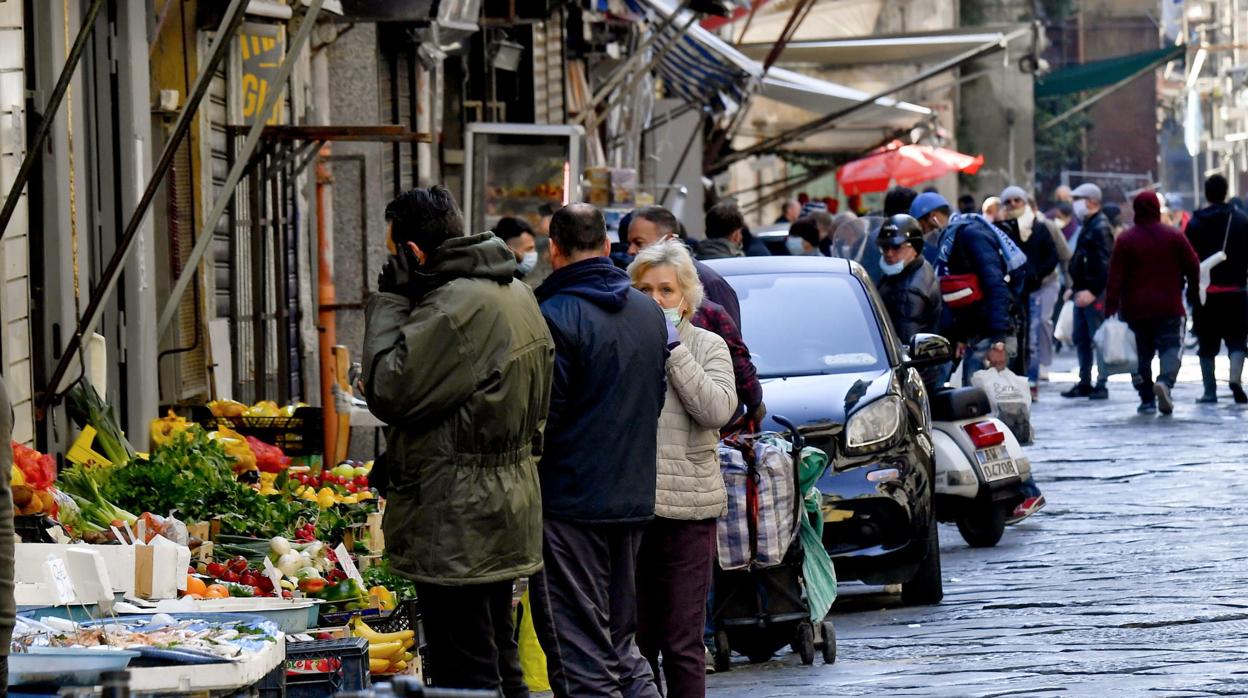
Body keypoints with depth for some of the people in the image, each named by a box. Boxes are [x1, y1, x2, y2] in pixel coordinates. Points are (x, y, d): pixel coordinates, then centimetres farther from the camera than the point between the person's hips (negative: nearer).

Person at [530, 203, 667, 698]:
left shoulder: (556, 317, -15)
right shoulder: (648, 312, 9)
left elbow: (540, 416, -15)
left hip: (570, 502, -7)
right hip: (634, 498, 7)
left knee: (580, 656, -4)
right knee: (620, 642, 16)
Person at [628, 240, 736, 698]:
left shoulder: (707, 347, 6)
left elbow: (717, 410, -12)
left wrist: (673, 349, -10)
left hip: (687, 510, -2)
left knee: (682, 645, -1)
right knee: (634, 641, 7)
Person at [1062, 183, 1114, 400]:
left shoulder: (1100, 228, -13)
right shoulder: (1087, 226, 17)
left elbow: (1105, 264, -21)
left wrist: (1092, 291, -25)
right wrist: (1074, 288, 20)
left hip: (1095, 294, -10)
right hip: (1083, 292, 10)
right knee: (1081, 339, 13)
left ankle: (1101, 385, -6)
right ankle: (1085, 383, 19)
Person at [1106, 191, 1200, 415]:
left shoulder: (1125, 240, -2)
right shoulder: (1174, 236, 0)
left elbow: (1115, 278, -6)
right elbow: (1193, 267, 3)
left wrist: (1111, 309, -5)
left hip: (1136, 310, 1)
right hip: (1169, 308, -1)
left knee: (1142, 354, 11)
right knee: (1170, 347, 0)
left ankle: (1147, 400, 9)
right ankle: (1165, 381, -29)